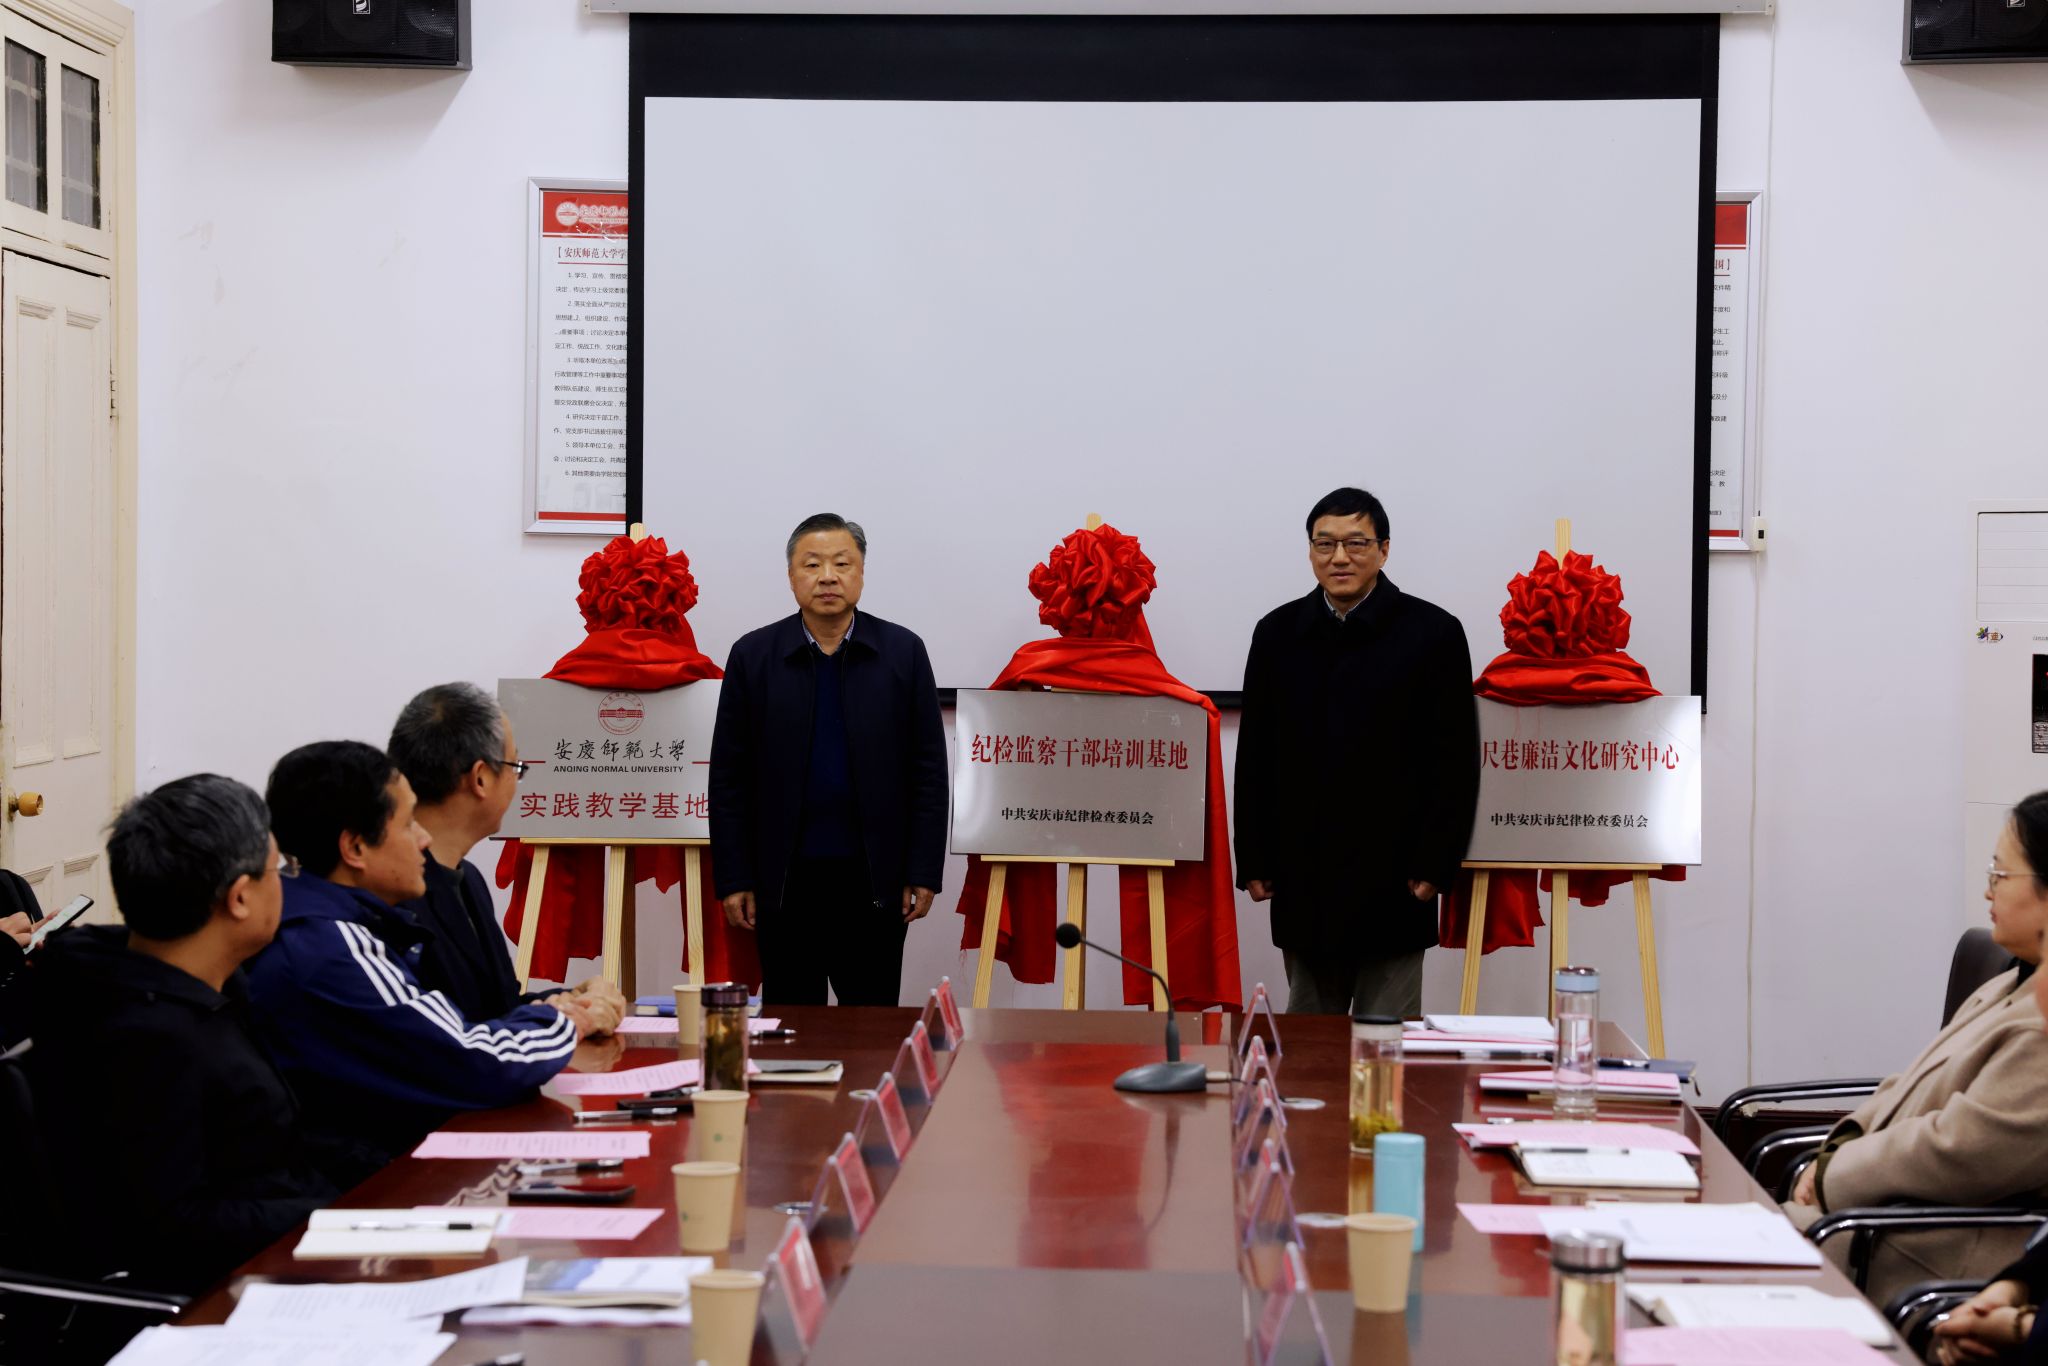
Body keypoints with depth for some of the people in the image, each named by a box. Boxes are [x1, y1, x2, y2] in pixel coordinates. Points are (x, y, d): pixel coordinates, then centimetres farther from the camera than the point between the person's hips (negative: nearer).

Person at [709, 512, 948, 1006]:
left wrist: (924, 872, -2)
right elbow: (729, 777, 3)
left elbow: (928, 771, 3)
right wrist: (733, 879, -2)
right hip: (785, 882, 0)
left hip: (874, 880, 0)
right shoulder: (753, 655, 3)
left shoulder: (903, 652, 3)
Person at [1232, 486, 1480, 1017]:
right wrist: (1254, 861, 5)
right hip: (1302, 880, 3)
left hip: (1391, 880, -3)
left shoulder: (1433, 633, -3)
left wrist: (1433, 865, -9)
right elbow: (1255, 755, 10)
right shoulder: (1277, 634, 7)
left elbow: (1456, 760, -4)